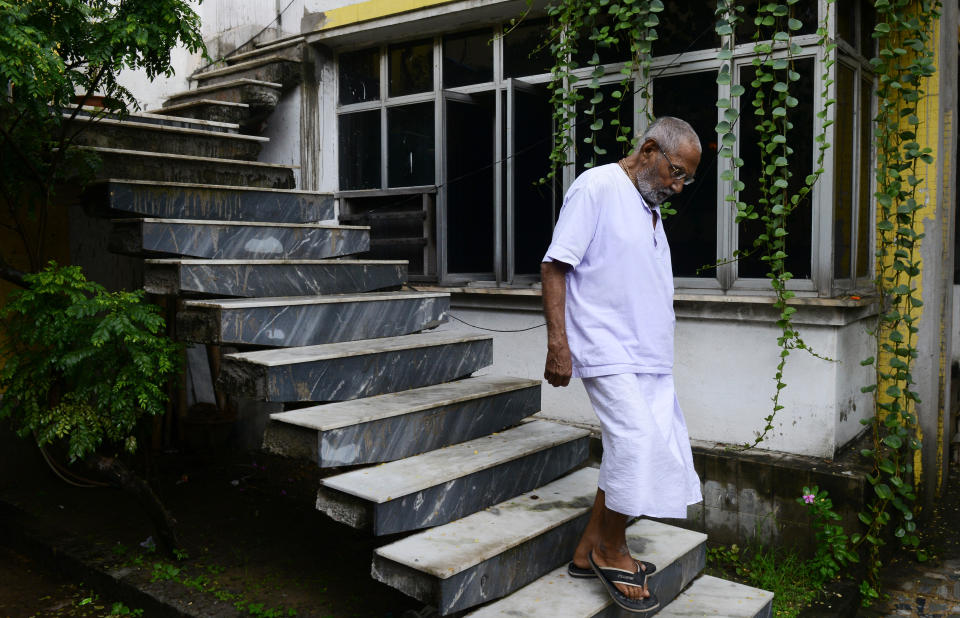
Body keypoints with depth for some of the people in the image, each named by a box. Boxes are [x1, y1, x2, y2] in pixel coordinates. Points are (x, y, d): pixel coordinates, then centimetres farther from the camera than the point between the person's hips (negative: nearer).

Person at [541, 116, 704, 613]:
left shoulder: (651, 207, 20)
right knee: (637, 440, -18)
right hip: (607, 351, -9)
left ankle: (590, 551, 19)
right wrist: (557, 342, -20)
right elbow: (555, 266, -13)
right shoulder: (597, 187, -7)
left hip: (649, 356, 9)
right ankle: (611, 551, 3)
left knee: (632, 450, 6)